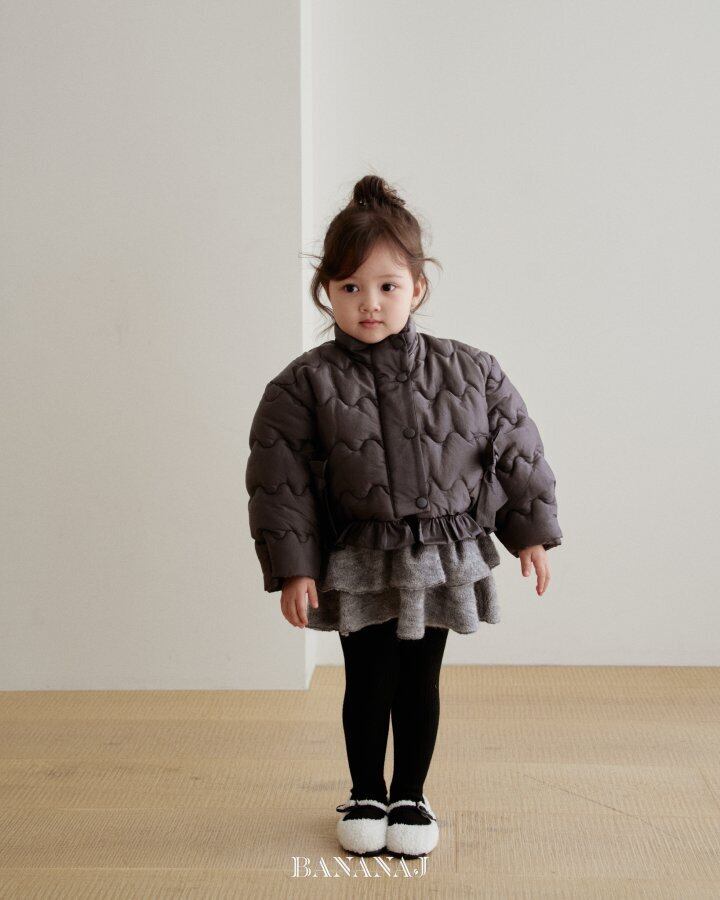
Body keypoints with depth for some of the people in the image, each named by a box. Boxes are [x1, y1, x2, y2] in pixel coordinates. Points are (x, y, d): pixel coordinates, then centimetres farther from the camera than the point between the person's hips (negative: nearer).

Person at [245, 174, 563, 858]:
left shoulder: (468, 372, -3)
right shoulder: (305, 385, -9)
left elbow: (516, 448, 5)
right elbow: (278, 481, -8)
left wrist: (531, 529, 7)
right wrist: (292, 568, -10)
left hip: (442, 559, 1)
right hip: (358, 565, -1)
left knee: (419, 684, 12)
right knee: (368, 683, 8)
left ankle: (410, 796, 30)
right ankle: (365, 795, 30)